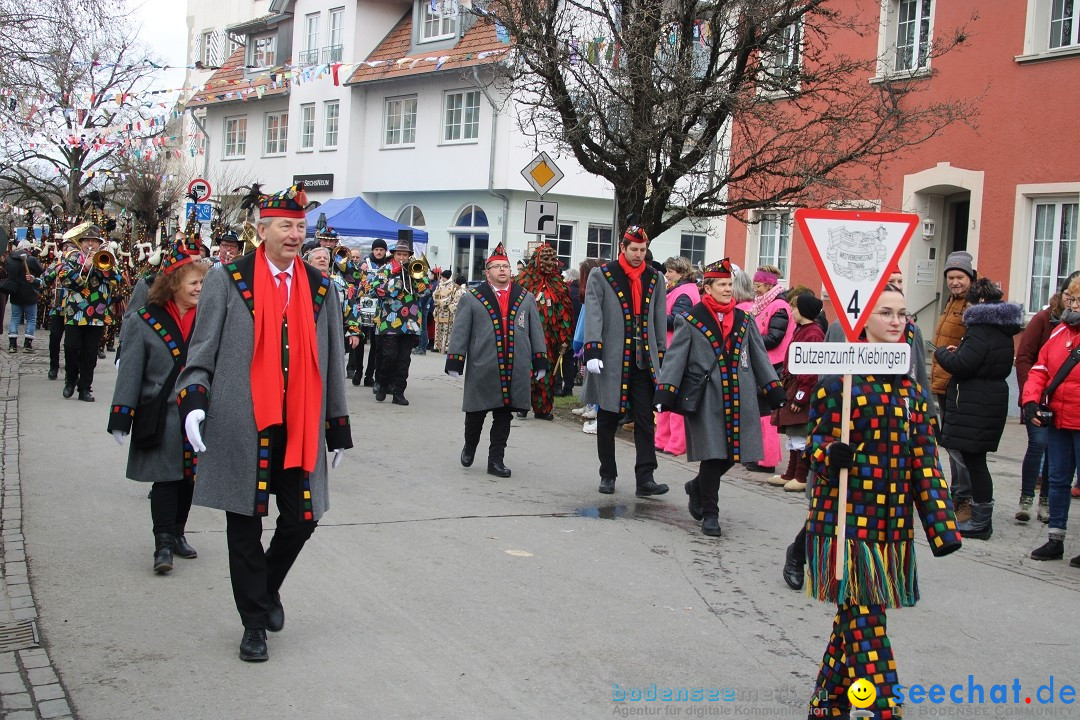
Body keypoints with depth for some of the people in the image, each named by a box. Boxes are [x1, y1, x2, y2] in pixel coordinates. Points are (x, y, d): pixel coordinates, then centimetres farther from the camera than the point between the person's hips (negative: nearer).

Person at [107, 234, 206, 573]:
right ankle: (163, 544, -1)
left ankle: (177, 533, 25)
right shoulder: (145, 321, -5)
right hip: (161, 415, -3)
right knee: (165, 479, -4)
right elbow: (130, 371, -4)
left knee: (188, 477, 11)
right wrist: (121, 418, -7)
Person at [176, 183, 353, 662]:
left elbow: (332, 363, 15)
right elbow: (202, 352, 2)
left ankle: (268, 586, 35)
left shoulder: (320, 289, 11)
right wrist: (194, 399, -14)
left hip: (300, 428, 3)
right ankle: (254, 622, 21)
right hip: (242, 426, -2)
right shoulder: (227, 282, 2)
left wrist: (339, 428, 15)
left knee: (301, 521, 4)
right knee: (245, 526, 6)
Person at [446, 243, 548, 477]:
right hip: (481, 369, -2)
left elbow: (536, 331, 12)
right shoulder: (472, 298, 4)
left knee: (503, 416, 5)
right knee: (476, 414, 8)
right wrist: (455, 360, -3)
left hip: (515, 370, 2)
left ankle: (496, 460, 11)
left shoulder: (526, 298, 11)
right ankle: (470, 447, 33)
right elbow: (460, 332, 2)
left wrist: (540, 361, 8)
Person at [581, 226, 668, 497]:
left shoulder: (655, 279, 12)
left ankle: (645, 479, -5)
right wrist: (592, 351, -16)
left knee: (645, 421, -5)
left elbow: (660, 320, 15)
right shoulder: (601, 275, 1)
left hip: (644, 361, 2)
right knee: (607, 421, 8)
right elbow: (593, 314, -6)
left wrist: (661, 357, 12)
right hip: (611, 360, -2)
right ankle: (608, 476, 19)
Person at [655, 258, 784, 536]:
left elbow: (760, 357, 16)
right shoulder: (690, 321, 0)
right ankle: (710, 513, 10)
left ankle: (698, 488, 33)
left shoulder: (744, 320, 13)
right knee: (713, 455, -6)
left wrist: (774, 393, 11)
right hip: (707, 399, -5)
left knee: (732, 454, 6)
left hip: (739, 398, 5)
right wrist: (665, 393, -12)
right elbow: (675, 357, -3)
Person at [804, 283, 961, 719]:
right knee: (865, 618, -6)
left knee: (857, 616, 12)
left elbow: (923, 452, 9)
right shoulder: (843, 373, -6)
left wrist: (941, 524, 4)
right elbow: (817, 437, -4)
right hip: (847, 515, -5)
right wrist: (831, 455, -28)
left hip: (893, 518, 6)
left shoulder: (907, 380, 10)